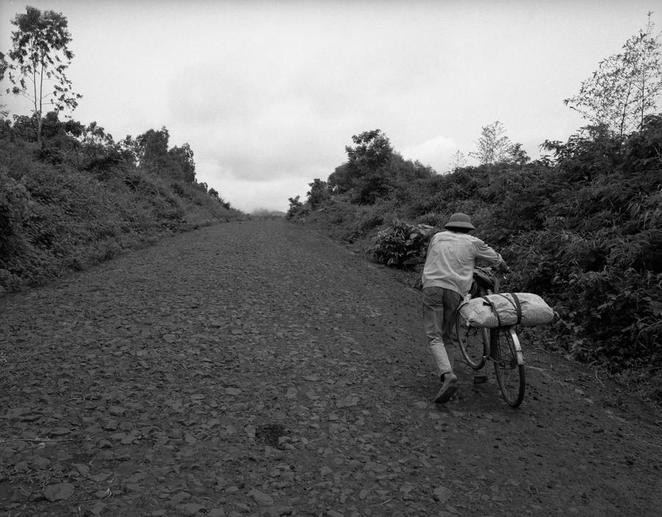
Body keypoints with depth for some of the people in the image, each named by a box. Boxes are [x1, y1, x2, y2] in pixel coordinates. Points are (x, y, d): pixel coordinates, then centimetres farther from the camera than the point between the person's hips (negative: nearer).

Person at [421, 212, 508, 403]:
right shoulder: (473, 242, 15)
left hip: (432, 286, 1)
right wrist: (505, 268, 50)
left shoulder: (437, 237, 21)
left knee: (434, 337, -4)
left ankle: (448, 375, -20)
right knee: (446, 334, 20)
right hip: (455, 290, 0)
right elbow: (496, 260, 27)